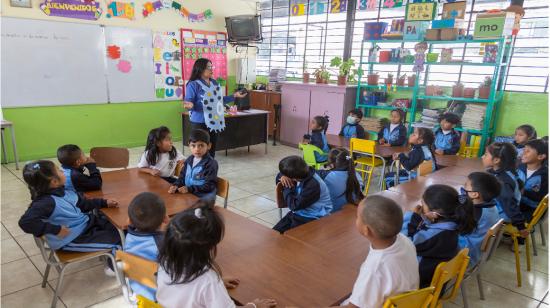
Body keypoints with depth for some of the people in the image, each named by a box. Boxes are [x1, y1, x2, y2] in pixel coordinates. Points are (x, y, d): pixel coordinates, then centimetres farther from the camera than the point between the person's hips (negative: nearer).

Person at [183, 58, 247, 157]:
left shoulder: (214, 83, 11)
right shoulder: (193, 84, -11)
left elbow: (219, 100, 17)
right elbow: (188, 102, -12)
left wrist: (234, 96, 13)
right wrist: (190, 105, -36)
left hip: (214, 121, 7)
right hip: (200, 123, -7)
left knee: (212, 150, 13)